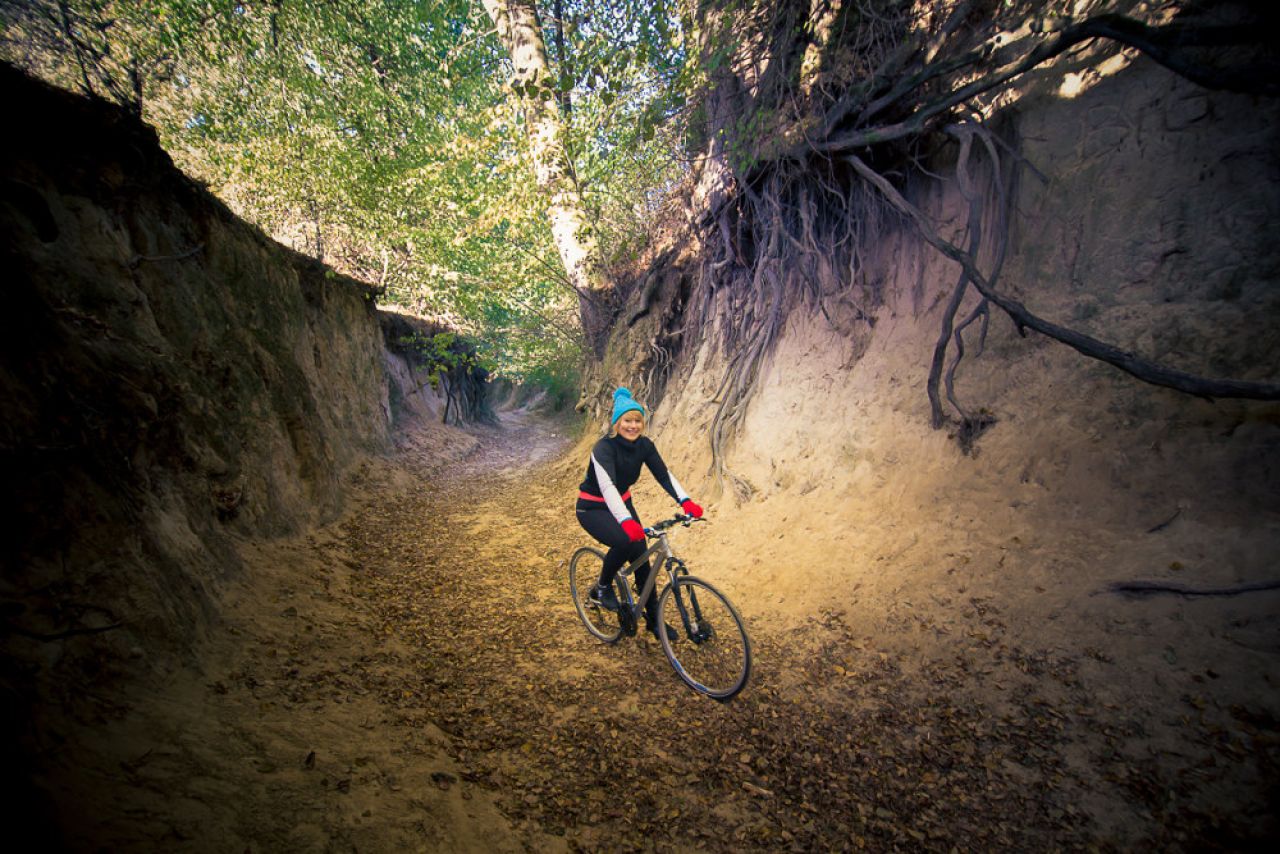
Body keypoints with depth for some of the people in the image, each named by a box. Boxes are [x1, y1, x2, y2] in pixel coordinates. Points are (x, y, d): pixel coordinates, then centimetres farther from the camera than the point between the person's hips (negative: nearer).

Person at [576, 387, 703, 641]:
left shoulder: (644, 445, -10)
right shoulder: (604, 448, -29)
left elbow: (663, 474, -15)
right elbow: (607, 486, -43)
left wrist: (685, 501, -31)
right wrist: (626, 521, -57)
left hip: (621, 503, 6)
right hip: (593, 509, -6)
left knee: (641, 556, -1)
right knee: (624, 542, -31)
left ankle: (653, 618, 17)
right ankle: (602, 588, -2)